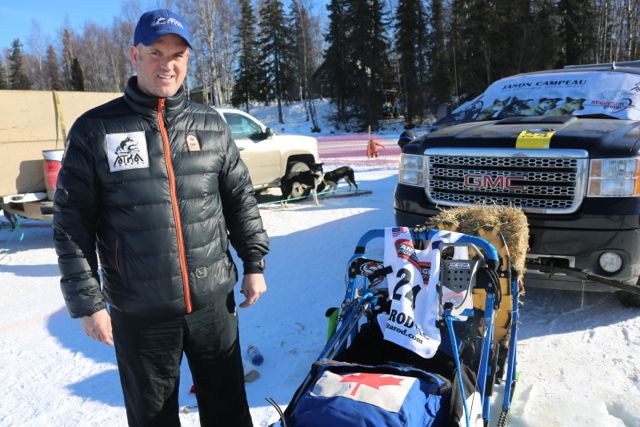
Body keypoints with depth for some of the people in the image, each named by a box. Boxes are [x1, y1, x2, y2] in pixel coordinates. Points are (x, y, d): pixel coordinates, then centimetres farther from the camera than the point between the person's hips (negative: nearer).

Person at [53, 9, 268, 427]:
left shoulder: (211, 124, 4)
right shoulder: (95, 129, -5)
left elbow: (240, 197, 9)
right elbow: (72, 223, -4)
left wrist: (255, 262, 5)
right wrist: (86, 300, -6)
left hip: (214, 300, 2)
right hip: (139, 312, -2)